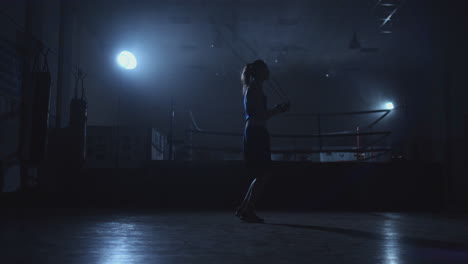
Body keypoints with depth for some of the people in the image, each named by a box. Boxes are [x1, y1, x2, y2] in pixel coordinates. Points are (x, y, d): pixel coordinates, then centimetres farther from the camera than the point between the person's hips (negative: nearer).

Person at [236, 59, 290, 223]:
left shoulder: (251, 87, 21)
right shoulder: (256, 87, -9)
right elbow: (260, 115, -16)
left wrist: (276, 110, 20)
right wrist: (278, 110, -4)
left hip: (252, 132, 10)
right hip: (257, 132, -10)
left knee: (261, 174, 13)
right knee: (263, 174, -7)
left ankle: (244, 209, 14)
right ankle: (248, 210, -5)